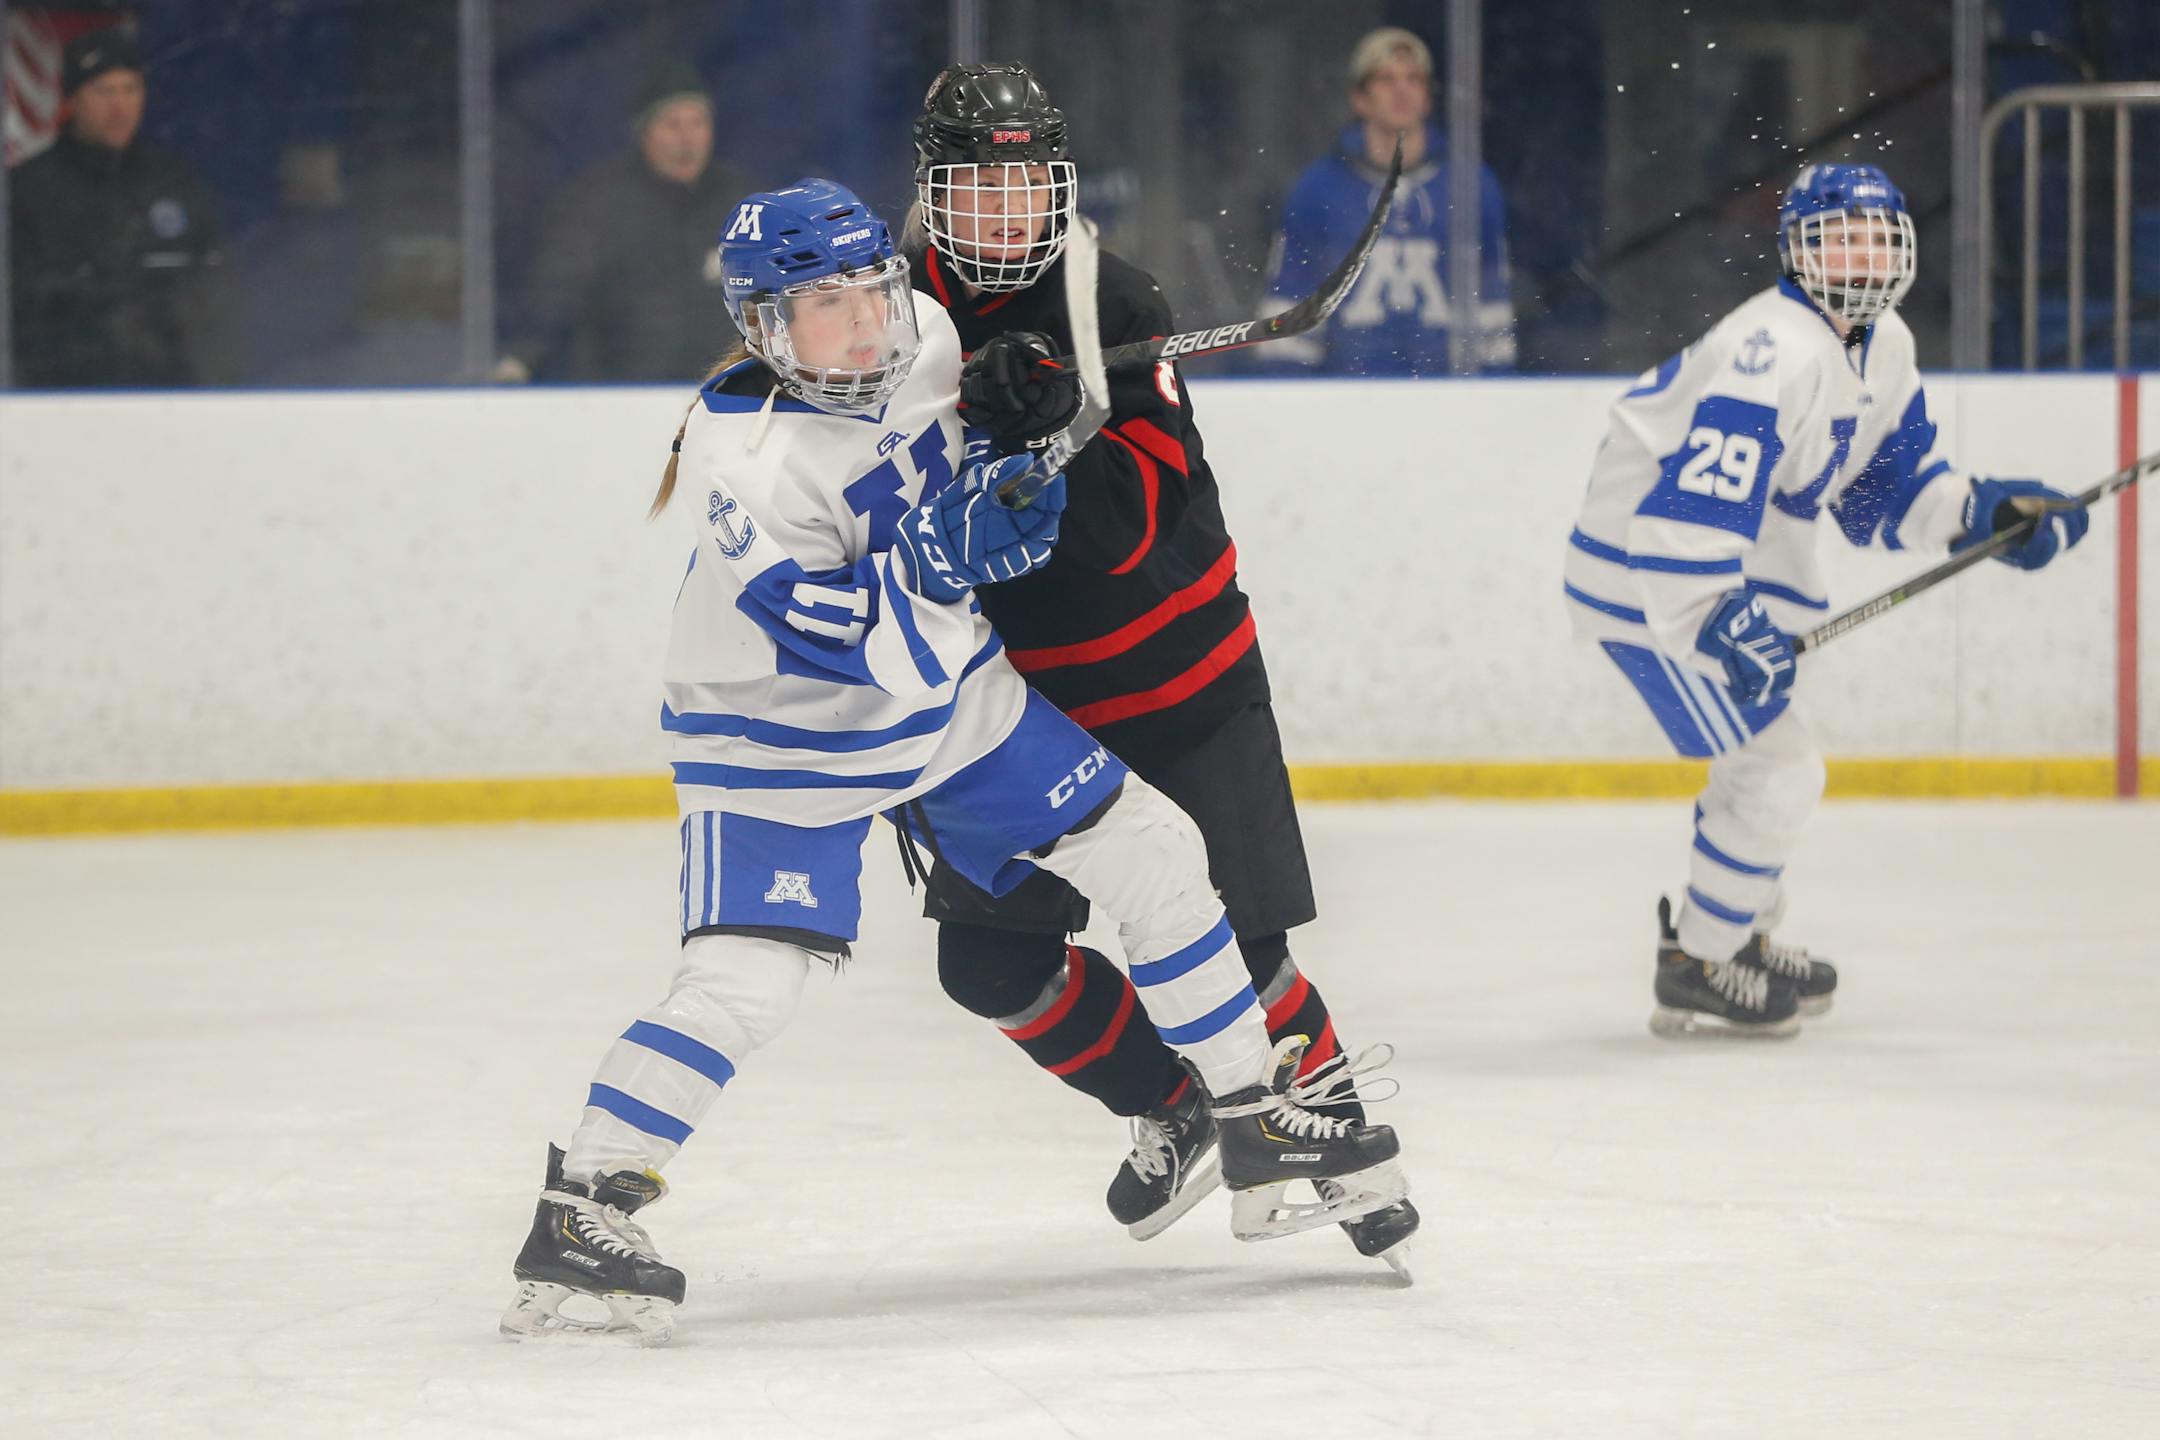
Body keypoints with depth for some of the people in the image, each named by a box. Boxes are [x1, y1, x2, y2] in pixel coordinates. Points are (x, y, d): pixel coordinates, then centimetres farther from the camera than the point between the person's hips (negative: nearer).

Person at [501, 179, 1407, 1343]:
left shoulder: (925, 337, -10)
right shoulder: (742, 458, -29)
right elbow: (840, 647, -35)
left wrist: (1018, 425, -7)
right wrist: (939, 558, -48)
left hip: (949, 698, 7)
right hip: (784, 740, -7)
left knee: (1150, 853, 6)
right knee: (741, 980, -22)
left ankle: (1260, 1123, 18)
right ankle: (580, 1212, -12)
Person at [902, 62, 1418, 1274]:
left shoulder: (1116, 305, -16)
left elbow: (1127, 524, -27)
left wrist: (1047, 428, -42)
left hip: (1180, 684, -5)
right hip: (1021, 689, 5)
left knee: (1231, 947, -8)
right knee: (992, 957, 0)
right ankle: (1177, 1114, 22)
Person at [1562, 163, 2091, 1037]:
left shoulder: (1884, 348, 5)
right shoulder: (1774, 355, -28)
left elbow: (1884, 488, 15)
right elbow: (1688, 506, -35)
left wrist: (1987, 513, 1)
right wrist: (1722, 625, -42)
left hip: (1736, 569, 11)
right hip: (1645, 577, -11)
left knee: (1766, 757, 25)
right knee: (1779, 767, -8)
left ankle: (1741, 939, 44)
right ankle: (1694, 972, 4)